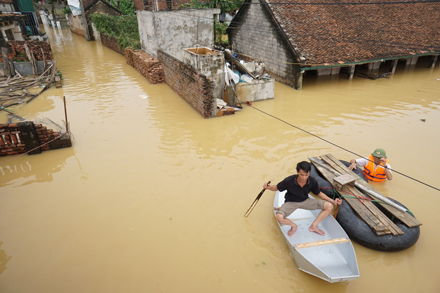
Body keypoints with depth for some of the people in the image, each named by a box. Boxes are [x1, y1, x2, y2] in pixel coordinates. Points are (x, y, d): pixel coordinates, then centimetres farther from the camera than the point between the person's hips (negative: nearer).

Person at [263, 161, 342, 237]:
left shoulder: (313, 181, -17)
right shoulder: (288, 181, -26)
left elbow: (319, 193, 2)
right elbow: (276, 188, -10)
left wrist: (332, 201, -8)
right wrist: (269, 187, -33)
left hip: (305, 201, 3)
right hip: (291, 202, -3)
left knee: (329, 206, -13)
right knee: (279, 217, -33)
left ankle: (313, 226, 6)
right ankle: (293, 226, 3)